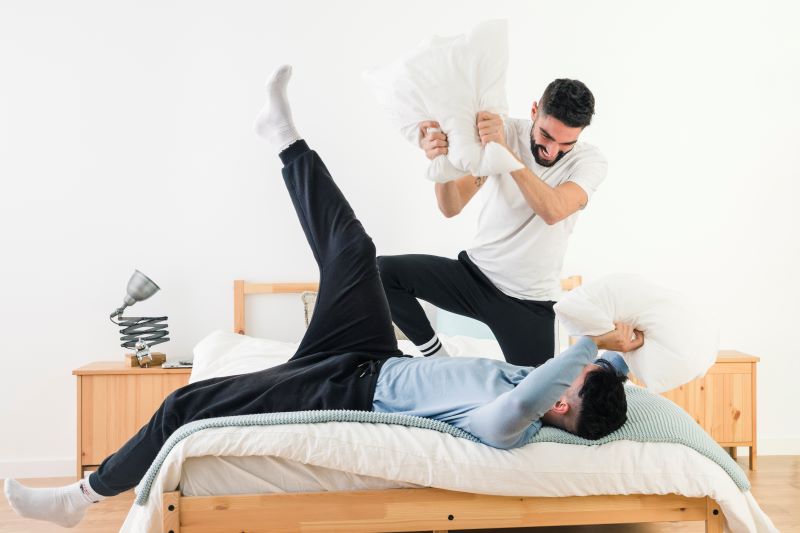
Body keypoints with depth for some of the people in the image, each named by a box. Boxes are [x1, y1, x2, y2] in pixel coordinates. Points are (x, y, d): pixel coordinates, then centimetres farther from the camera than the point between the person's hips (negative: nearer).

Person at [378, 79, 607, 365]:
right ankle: (437, 358, 0)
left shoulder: (590, 161, -11)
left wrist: (504, 151, -40)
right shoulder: (505, 132, -10)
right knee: (385, 271, -19)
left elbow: (553, 211, -33)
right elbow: (451, 208, -16)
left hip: (529, 302, -1)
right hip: (475, 274, 1)